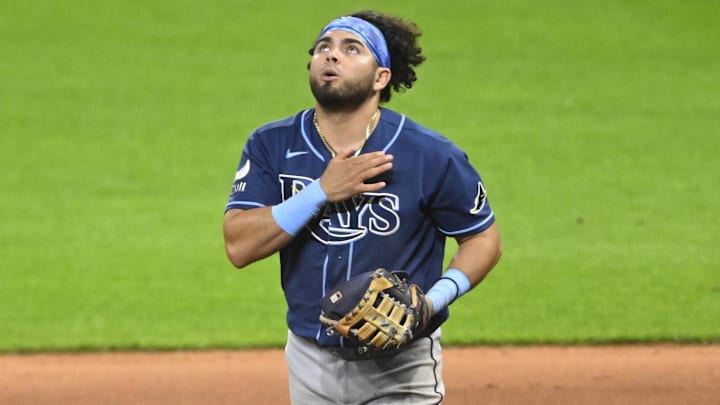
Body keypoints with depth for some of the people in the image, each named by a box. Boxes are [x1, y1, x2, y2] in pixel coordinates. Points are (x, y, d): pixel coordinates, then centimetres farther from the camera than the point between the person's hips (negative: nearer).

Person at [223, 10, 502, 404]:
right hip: (310, 358, 3)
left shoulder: (431, 156, -10)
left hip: (400, 370, -3)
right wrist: (323, 191, -22)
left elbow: (483, 239, 0)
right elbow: (239, 246, -13)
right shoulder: (271, 145, -4)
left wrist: (433, 301, -18)